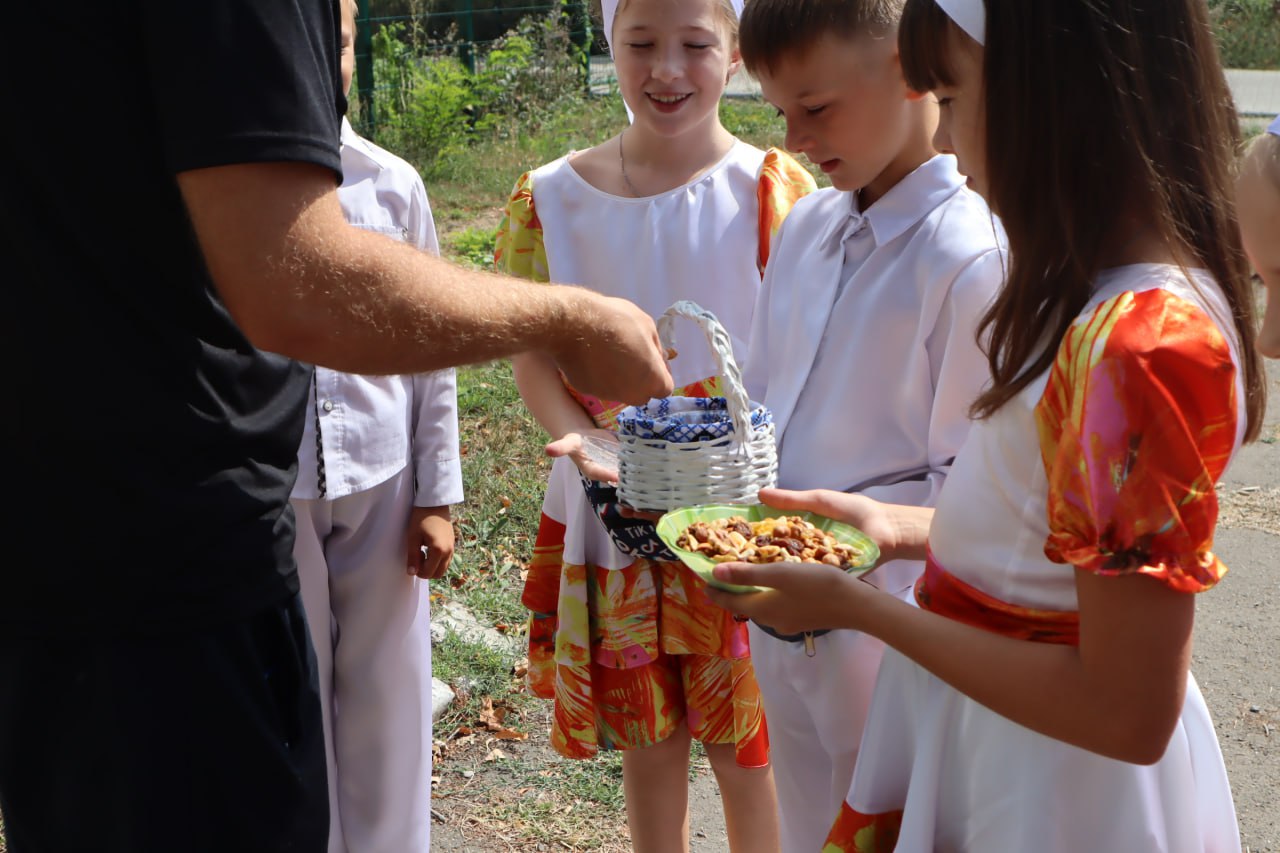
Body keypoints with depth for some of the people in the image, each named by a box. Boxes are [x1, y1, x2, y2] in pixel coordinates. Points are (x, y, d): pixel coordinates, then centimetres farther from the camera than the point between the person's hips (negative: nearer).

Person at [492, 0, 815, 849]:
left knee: (743, 738, 8)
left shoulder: (773, 189, -7)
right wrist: (580, 437, -18)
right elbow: (533, 355, 1)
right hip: (610, 508, 2)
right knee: (644, 732, 16)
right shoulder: (553, 197, 0)